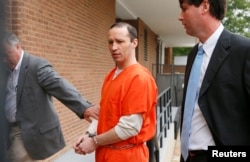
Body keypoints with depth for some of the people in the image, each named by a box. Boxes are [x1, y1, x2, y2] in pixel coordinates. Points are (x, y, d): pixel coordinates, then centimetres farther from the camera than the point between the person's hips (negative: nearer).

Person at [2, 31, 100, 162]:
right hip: (11, 130, 7)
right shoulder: (7, 70, 8)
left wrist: (83, 107, -41)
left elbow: (60, 86, -29)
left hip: (34, 131, -7)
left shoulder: (37, 65, -17)